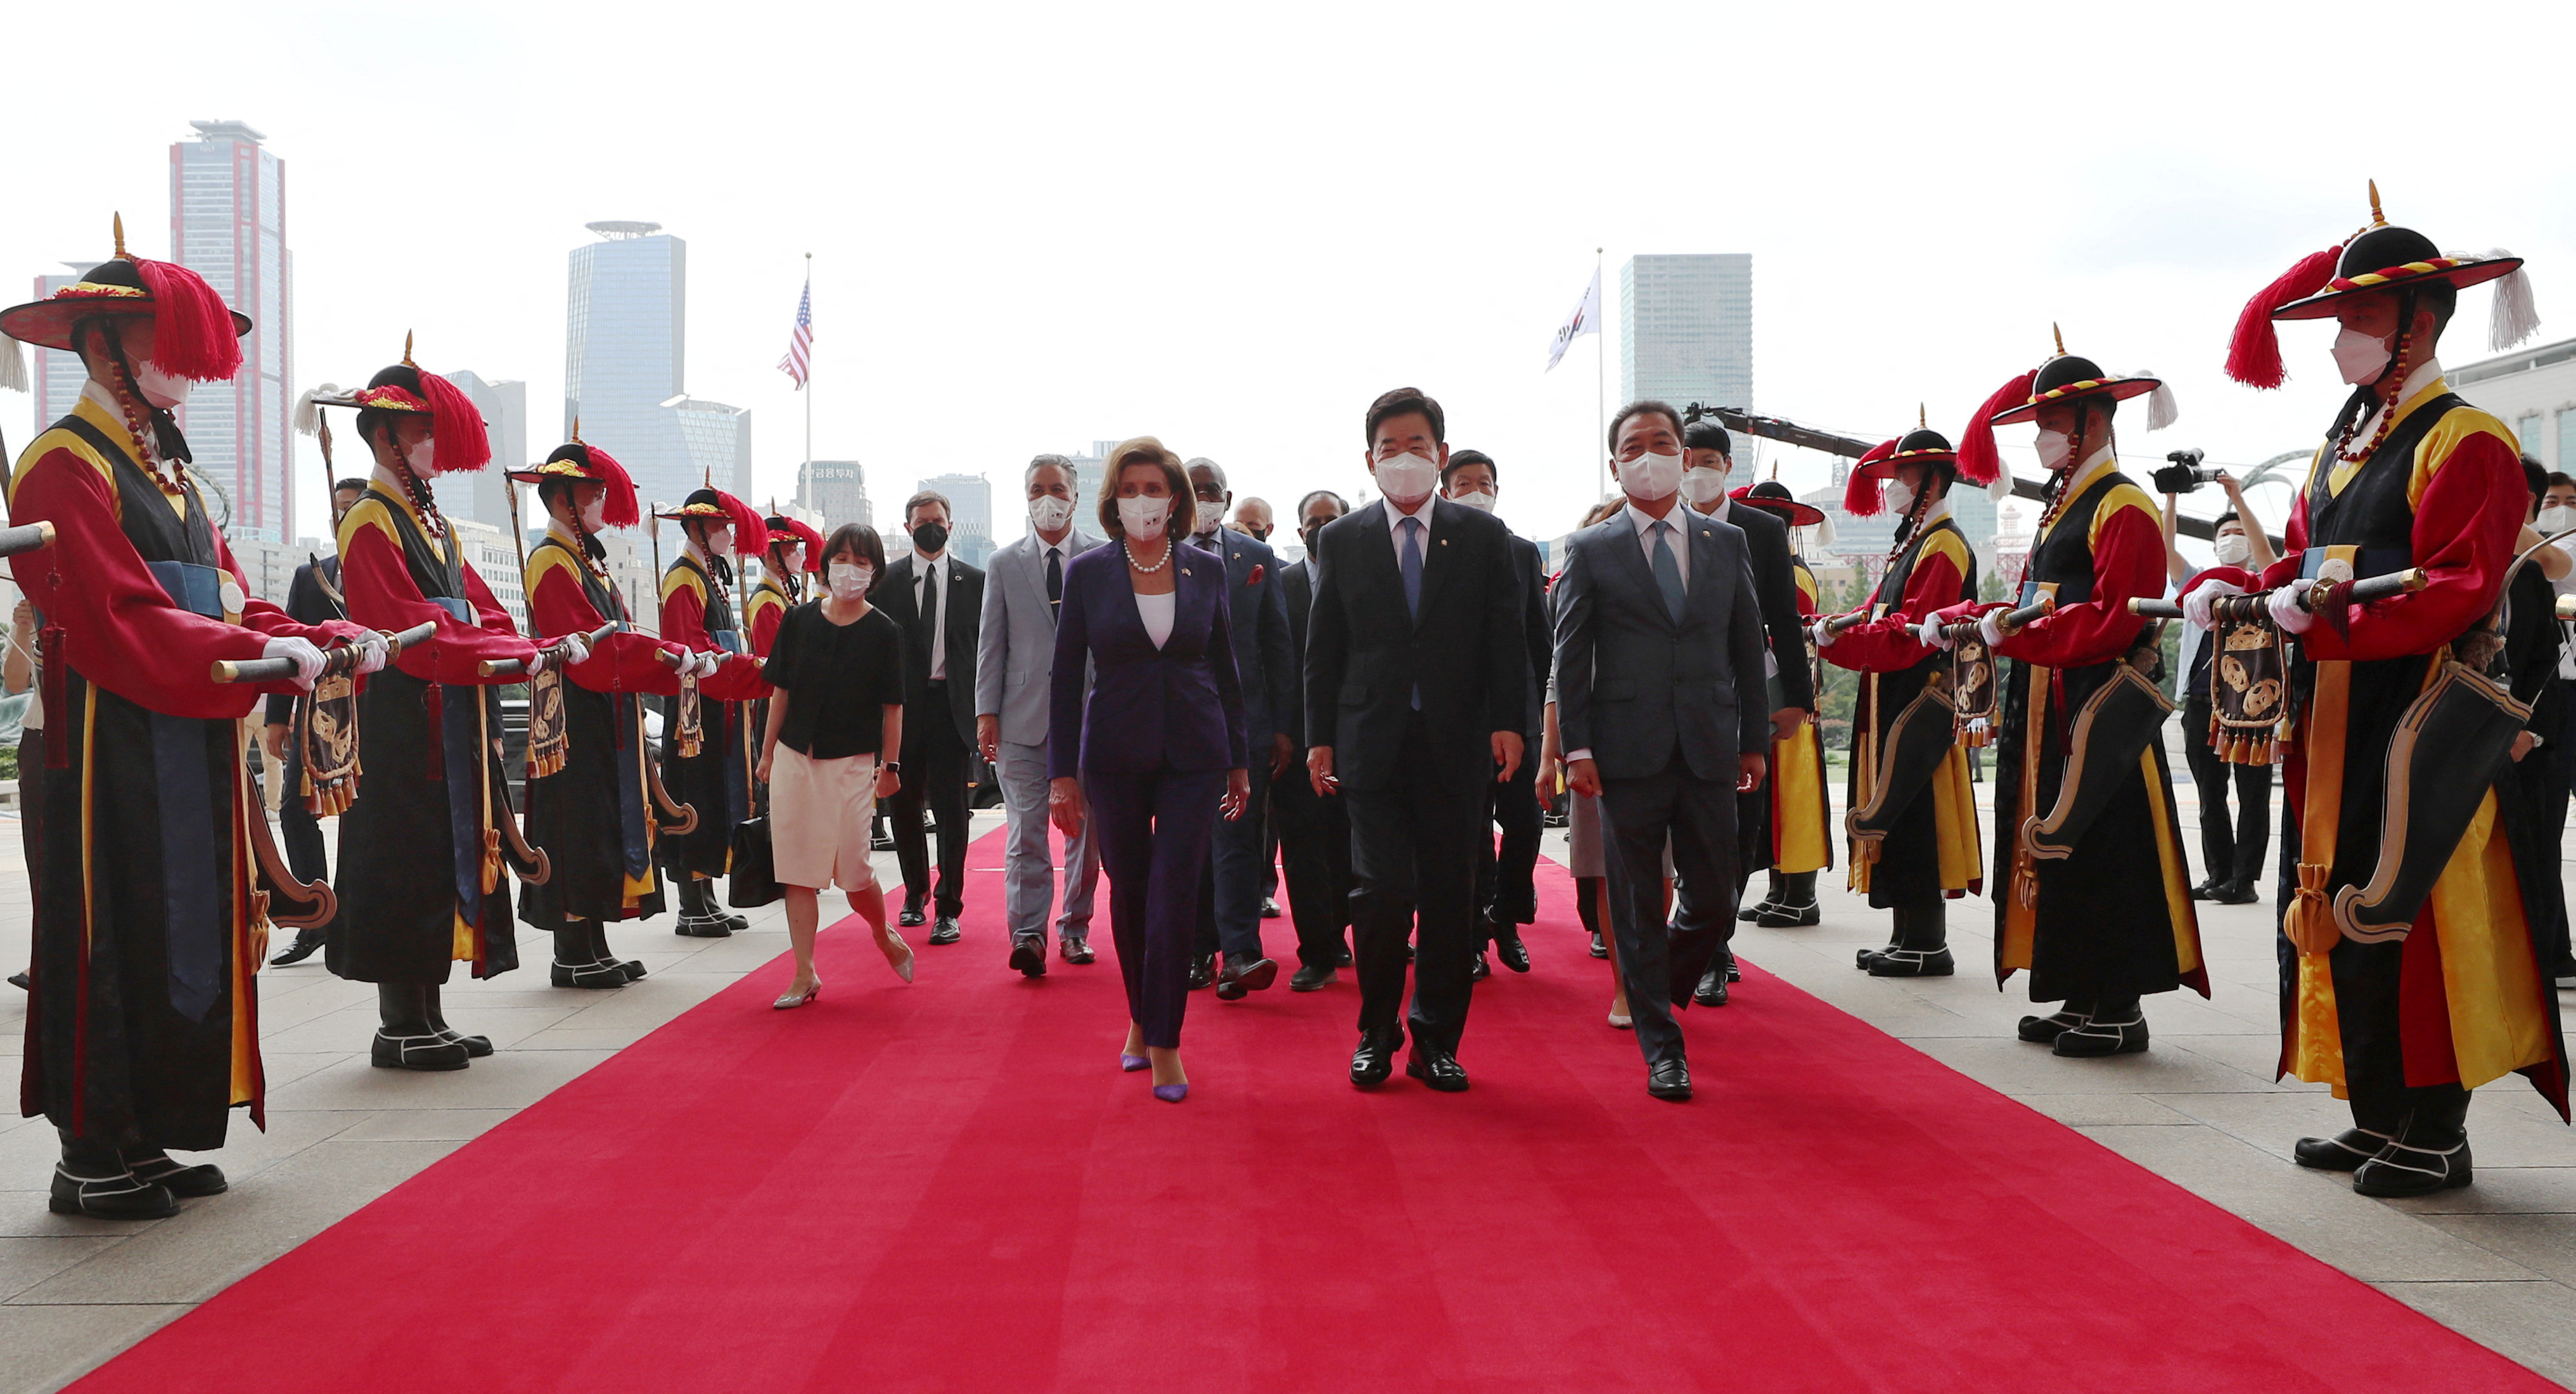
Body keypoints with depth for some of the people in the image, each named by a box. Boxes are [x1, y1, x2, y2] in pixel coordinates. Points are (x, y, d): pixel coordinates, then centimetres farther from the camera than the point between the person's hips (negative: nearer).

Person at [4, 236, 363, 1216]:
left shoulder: (170, 474, 20)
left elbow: (230, 603, 14)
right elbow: (121, 623, -20)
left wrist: (326, 641, -2)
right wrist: (256, 653, -27)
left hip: (195, 747, 9)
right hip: (115, 750, -9)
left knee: (187, 931, 11)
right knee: (113, 940, -3)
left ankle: (143, 1137, 20)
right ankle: (92, 1160, 8)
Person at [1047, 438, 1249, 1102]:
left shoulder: (1206, 571, 3)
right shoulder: (1088, 572, -1)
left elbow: (1225, 669, 9)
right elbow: (1065, 676, 0)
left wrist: (1239, 762, 10)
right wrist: (1062, 773, -4)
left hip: (1194, 754, 0)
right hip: (1115, 754, 0)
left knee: (1174, 894, -6)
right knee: (1129, 892, 10)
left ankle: (1164, 1042, 3)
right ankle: (1140, 1018, 31)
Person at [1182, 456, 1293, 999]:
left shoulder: (1258, 557, 9)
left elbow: (1278, 644, 8)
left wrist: (1283, 727, 3)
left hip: (1243, 716, -1)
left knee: (1235, 835, -9)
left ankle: (1239, 956, -12)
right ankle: (1197, 951, 16)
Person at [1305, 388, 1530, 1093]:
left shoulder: (1484, 537, 8)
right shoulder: (1340, 541, 8)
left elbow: (1506, 640, 5)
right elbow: (1322, 650, 8)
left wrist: (1508, 722, -6)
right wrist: (1319, 739, 3)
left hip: (1455, 745, 1)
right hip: (1372, 744, -1)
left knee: (1450, 896, 4)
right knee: (1383, 888, -8)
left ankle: (1436, 1041, 18)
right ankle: (1376, 1033, 11)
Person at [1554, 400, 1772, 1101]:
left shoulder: (1727, 542, 12)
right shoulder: (1590, 550, 4)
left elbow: (1748, 645, 13)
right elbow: (1570, 657, 1)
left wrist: (1756, 739, 8)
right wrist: (1576, 747, -8)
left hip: (1710, 752, 2)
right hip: (1628, 754, -2)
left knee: (1715, 903, 5)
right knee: (1639, 909, 3)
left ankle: (1661, 988, 34)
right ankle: (1660, 1046, 14)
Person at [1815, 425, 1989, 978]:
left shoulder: (1944, 547, -12)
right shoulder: (1910, 545, 19)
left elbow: (1909, 637, -21)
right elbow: (1875, 618, 15)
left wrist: (1833, 636, -23)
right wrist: (1834, 629, -3)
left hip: (1920, 712, -10)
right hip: (1892, 708, 10)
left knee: (1915, 823, -6)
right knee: (1896, 823, 11)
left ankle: (1928, 947, 0)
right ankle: (1908, 939, 17)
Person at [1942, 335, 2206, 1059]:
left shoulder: (2123, 506, -11)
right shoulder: (2063, 505, 19)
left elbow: (2111, 619, -20)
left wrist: (2016, 634, -24)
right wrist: (1963, 617, 5)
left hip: (2099, 712, -10)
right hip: (2047, 711, 10)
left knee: (2100, 856, -5)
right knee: (2056, 851, 11)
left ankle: (2119, 1011, 4)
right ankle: (2082, 1000, 20)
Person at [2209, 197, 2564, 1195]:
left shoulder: (2465, 441, -8)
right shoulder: (2342, 448, 18)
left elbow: (2460, 590, -18)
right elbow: (2303, 562, 18)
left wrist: (2324, 614, -24)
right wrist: (2232, 588, -1)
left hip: (2418, 727, -8)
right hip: (2334, 721, 8)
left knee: (2410, 921, -5)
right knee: (2338, 909, 10)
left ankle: (2435, 1137, 6)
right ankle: (2377, 1119, 21)